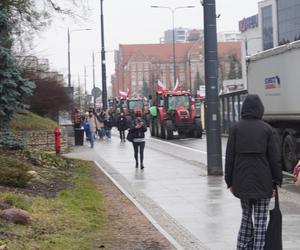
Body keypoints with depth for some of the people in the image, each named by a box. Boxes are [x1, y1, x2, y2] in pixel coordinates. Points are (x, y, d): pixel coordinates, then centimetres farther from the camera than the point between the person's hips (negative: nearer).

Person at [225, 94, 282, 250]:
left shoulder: (236, 128, -1)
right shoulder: (267, 129, -4)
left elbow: (229, 157, -1)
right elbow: (274, 158, -5)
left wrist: (230, 182, 6)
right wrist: (276, 182, 3)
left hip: (242, 181, 2)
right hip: (262, 181, -2)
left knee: (246, 216, 17)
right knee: (260, 220, 4)